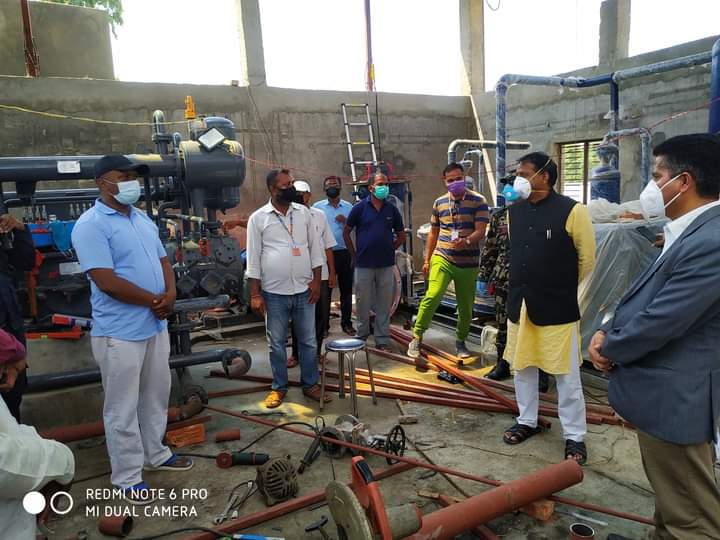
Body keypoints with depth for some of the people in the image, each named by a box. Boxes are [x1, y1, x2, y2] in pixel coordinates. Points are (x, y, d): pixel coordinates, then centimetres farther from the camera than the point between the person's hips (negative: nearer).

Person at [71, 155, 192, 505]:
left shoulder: (143, 219, 11)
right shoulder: (91, 224, -15)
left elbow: (163, 260, 15)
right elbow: (106, 281, -22)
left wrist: (170, 294, -5)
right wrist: (154, 300, -13)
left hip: (156, 325, 8)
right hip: (120, 333, -8)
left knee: (156, 397, 20)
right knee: (123, 408, 6)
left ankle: (155, 454, 39)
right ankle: (127, 478, 20)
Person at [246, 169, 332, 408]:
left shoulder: (303, 212, 5)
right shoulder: (258, 218, -3)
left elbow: (315, 248, 8)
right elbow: (253, 258, -3)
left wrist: (316, 280, 1)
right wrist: (255, 294, -6)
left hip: (304, 290, 2)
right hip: (274, 293, -2)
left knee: (308, 341, 11)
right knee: (277, 343, 10)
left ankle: (310, 384, 26)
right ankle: (279, 387, 25)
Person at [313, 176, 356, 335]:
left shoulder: (349, 207, 10)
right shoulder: (317, 207, 5)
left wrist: (345, 221, -10)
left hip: (345, 254, 2)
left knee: (346, 290, 8)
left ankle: (346, 323, 20)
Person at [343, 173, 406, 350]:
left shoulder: (392, 210, 5)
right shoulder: (360, 208, -2)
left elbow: (401, 235, 16)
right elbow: (346, 233, 4)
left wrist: (389, 249, 7)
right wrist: (354, 255, 1)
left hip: (386, 264, 2)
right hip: (364, 264, -2)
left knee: (384, 304, 7)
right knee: (363, 302, 7)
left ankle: (382, 340, 16)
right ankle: (362, 335, 26)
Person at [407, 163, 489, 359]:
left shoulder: (478, 201, -1)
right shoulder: (439, 202, 8)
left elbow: (480, 231, -10)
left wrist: (466, 241, -31)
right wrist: (427, 260, 15)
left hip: (468, 262, 0)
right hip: (442, 258, 1)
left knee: (466, 306, 8)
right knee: (432, 296, -19)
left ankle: (460, 341, 29)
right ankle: (416, 337, -6)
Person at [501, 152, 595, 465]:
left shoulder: (572, 211, -12)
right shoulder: (514, 211, 6)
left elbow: (587, 259, -4)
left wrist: (562, 289, 7)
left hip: (557, 307, -5)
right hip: (519, 304, 6)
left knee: (566, 375, 5)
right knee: (521, 367, 16)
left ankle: (574, 436, 22)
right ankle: (527, 421, 35)